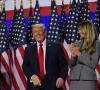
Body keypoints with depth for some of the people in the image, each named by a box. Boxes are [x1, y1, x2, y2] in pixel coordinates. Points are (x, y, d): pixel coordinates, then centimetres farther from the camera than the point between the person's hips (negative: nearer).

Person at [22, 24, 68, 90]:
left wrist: (62, 77, -13)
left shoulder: (56, 46, 6)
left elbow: (64, 64, 4)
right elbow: (25, 66, 9)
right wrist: (32, 76, -11)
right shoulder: (29, 49, 14)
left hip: (52, 84, -2)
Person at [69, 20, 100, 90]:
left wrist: (79, 54, -9)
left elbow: (93, 64, -8)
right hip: (74, 80, 4)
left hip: (87, 80, -4)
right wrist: (73, 56, -7)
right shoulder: (77, 44, 11)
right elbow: (71, 65, 14)